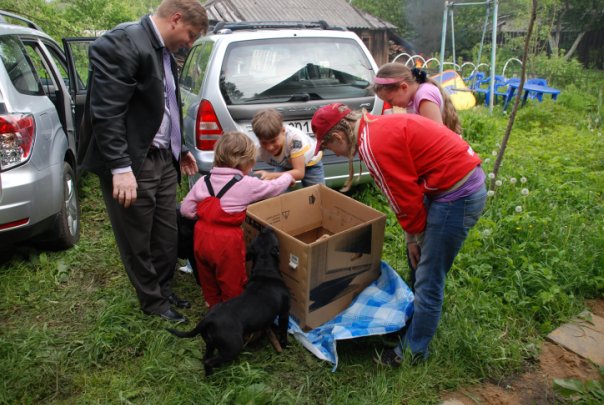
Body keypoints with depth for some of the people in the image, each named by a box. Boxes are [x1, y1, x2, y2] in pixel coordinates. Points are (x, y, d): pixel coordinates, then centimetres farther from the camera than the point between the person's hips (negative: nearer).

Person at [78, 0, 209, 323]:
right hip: (133, 163, -8)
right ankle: (153, 301, 25)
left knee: (167, 234, 15)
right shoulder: (122, 43, -15)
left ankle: (163, 289, 34)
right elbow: (106, 112, -21)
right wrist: (120, 167, -24)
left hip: (163, 158, 9)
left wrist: (179, 149, 23)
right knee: (138, 241, 8)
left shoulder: (164, 52, 13)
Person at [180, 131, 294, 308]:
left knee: (208, 280, 25)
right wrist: (287, 177, 26)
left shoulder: (204, 181, 4)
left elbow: (186, 209, 7)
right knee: (232, 284, 14)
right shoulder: (247, 184, -9)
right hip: (227, 241, -6)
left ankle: (214, 307, 43)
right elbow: (274, 188, 6)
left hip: (202, 236, 6)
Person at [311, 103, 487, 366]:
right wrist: (413, 237, 14)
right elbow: (403, 191, 13)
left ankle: (414, 350, 19)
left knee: (428, 281, 2)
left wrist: (414, 236, 3)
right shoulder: (377, 127, 10)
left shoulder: (374, 146, -21)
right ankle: (418, 313, 43)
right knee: (418, 259, 24)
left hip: (457, 194, -10)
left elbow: (405, 197, -15)